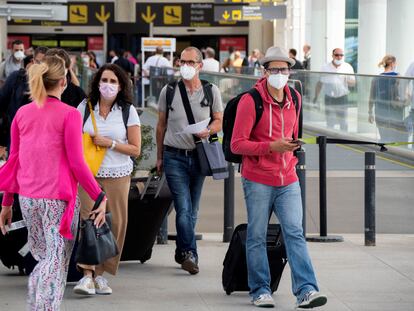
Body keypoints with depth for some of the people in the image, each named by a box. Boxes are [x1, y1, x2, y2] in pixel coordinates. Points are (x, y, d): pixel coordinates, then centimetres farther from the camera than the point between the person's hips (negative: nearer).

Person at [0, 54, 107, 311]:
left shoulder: (22, 114, 5)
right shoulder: (69, 114, -10)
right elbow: (77, 164, -11)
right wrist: (100, 197, -5)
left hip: (27, 198, 5)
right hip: (59, 199, -5)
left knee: (42, 258, 20)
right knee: (57, 263, 1)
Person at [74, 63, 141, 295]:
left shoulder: (128, 111, 4)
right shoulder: (85, 107, 7)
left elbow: (136, 149, 2)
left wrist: (110, 143, -10)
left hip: (117, 176, 0)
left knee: (115, 224, -2)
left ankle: (100, 273, 9)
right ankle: (87, 274, -15)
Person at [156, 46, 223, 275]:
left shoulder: (211, 91, 2)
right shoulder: (169, 91, 1)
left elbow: (219, 121, 10)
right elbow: (161, 125, 10)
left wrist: (208, 130, -13)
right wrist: (159, 156, 11)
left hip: (199, 156, 2)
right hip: (174, 156, -2)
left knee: (192, 210, 9)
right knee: (183, 208, -13)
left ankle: (182, 253, 22)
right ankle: (189, 254, -16)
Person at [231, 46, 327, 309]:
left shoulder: (294, 99, 9)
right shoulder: (251, 101, -10)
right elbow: (237, 144, -12)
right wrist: (271, 147, -20)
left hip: (288, 181, 4)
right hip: (258, 181, -4)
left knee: (295, 233, -6)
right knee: (257, 237, 3)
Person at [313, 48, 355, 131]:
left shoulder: (348, 67, 2)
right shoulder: (325, 67, 3)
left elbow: (353, 83, 3)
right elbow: (319, 83, 9)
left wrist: (348, 80, -20)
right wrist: (316, 96, 5)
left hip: (342, 98, -1)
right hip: (329, 98, 1)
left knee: (343, 123, 1)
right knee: (330, 122, 6)